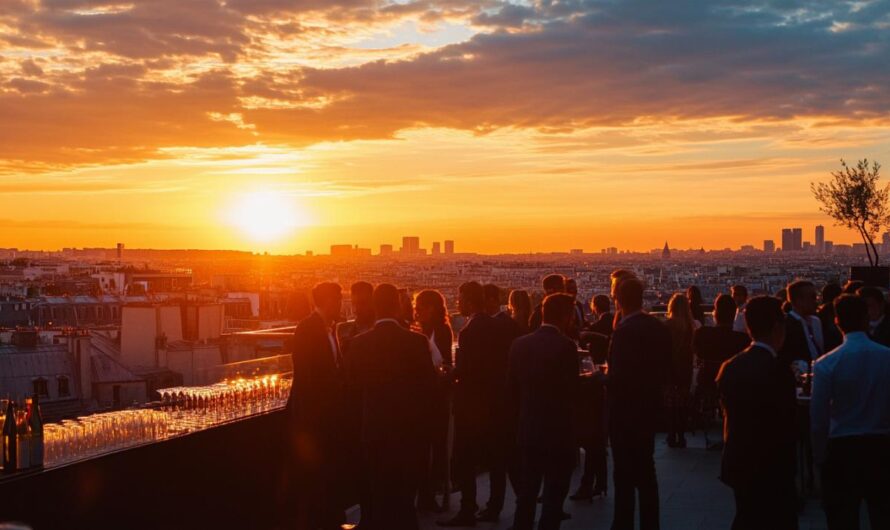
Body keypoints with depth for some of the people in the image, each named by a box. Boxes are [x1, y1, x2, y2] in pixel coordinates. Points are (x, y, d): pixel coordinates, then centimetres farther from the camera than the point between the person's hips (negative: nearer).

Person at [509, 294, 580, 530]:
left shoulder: (520, 344, 3)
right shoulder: (566, 346, -15)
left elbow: (512, 388, 6)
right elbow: (570, 390, -13)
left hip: (528, 429, 6)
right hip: (557, 430, -6)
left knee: (527, 492, 17)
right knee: (554, 495, 3)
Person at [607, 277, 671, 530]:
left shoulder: (624, 331, -21)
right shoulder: (659, 328, 3)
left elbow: (617, 376, -24)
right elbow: (665, 366, 9)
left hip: (626, 410, -8)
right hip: (649, 406, 8)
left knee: (625, 474, 0)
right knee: (646, 471, 17)